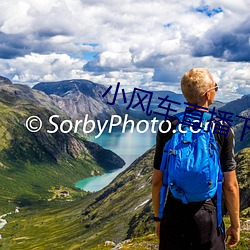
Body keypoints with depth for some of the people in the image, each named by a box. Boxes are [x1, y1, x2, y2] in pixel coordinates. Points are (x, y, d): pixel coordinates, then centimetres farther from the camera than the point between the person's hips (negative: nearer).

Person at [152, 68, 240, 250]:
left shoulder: (168, 128, -5)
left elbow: (157, 180, -1)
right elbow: (230, 185, -7)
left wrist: (158, 217, 12)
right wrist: (235, 225, 5)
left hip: (173, 216, 2)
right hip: (208, 217, -1)